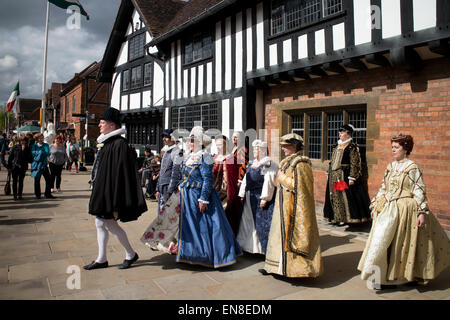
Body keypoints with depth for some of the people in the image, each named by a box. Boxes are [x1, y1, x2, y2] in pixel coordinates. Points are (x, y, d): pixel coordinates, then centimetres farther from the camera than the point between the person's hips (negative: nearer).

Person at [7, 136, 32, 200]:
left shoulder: (27, 149, 2)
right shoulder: (15, 147, 1)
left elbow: (30, 159, -3)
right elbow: (10, 157, 5)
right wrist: (9, 166, 1)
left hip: (23, 167, 0)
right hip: (15, 166, 0)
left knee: (21, 181, 5)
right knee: (15, 181, 3)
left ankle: (19, 195, 13)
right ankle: (15, 195, 9)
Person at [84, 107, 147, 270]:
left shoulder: (119, 144, -17)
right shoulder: (105, 143, 12)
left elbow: (120, 171, -21)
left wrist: (115, 199, -23)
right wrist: (96, 190, 21)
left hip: (110, 190, -9)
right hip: (101, 190, 10)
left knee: (110, 224, -1)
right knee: (101, 223, 12)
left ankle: (131, 254, 16)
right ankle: (101, 259, 23)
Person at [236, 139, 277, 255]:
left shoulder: (268, 164, -10)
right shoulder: (252, 163, 15)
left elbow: (268, 183, -16)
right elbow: (246, 180, 17)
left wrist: (264, 198, -21)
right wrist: (242, 195, 14)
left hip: (261, 198, -8)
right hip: (251, 198, 8)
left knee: (262, 222, -4)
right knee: (249, 221, 12)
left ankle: (265, 248, 6)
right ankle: (250, 246, 23)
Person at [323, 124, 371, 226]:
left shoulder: (352, 147, -8)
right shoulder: (337, 146, 15)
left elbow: (354, 164, -13)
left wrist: (351, 177, -19)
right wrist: (329, 173, 17)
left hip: (345, 175, -8)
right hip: (334, 175, 8)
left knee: (345, 196, -4)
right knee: (335, 196, 10)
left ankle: (344, 218, 4)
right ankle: (337, 217, 19)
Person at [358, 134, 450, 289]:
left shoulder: (412, 168, -6)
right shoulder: (390, 167, 12)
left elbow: (419, 192, -8)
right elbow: (383, 188, 17)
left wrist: (422, 212, -13)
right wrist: (375, 206, 16)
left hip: (404, 209, -6)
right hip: (387, 209, 6)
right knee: (380, 239, 2)